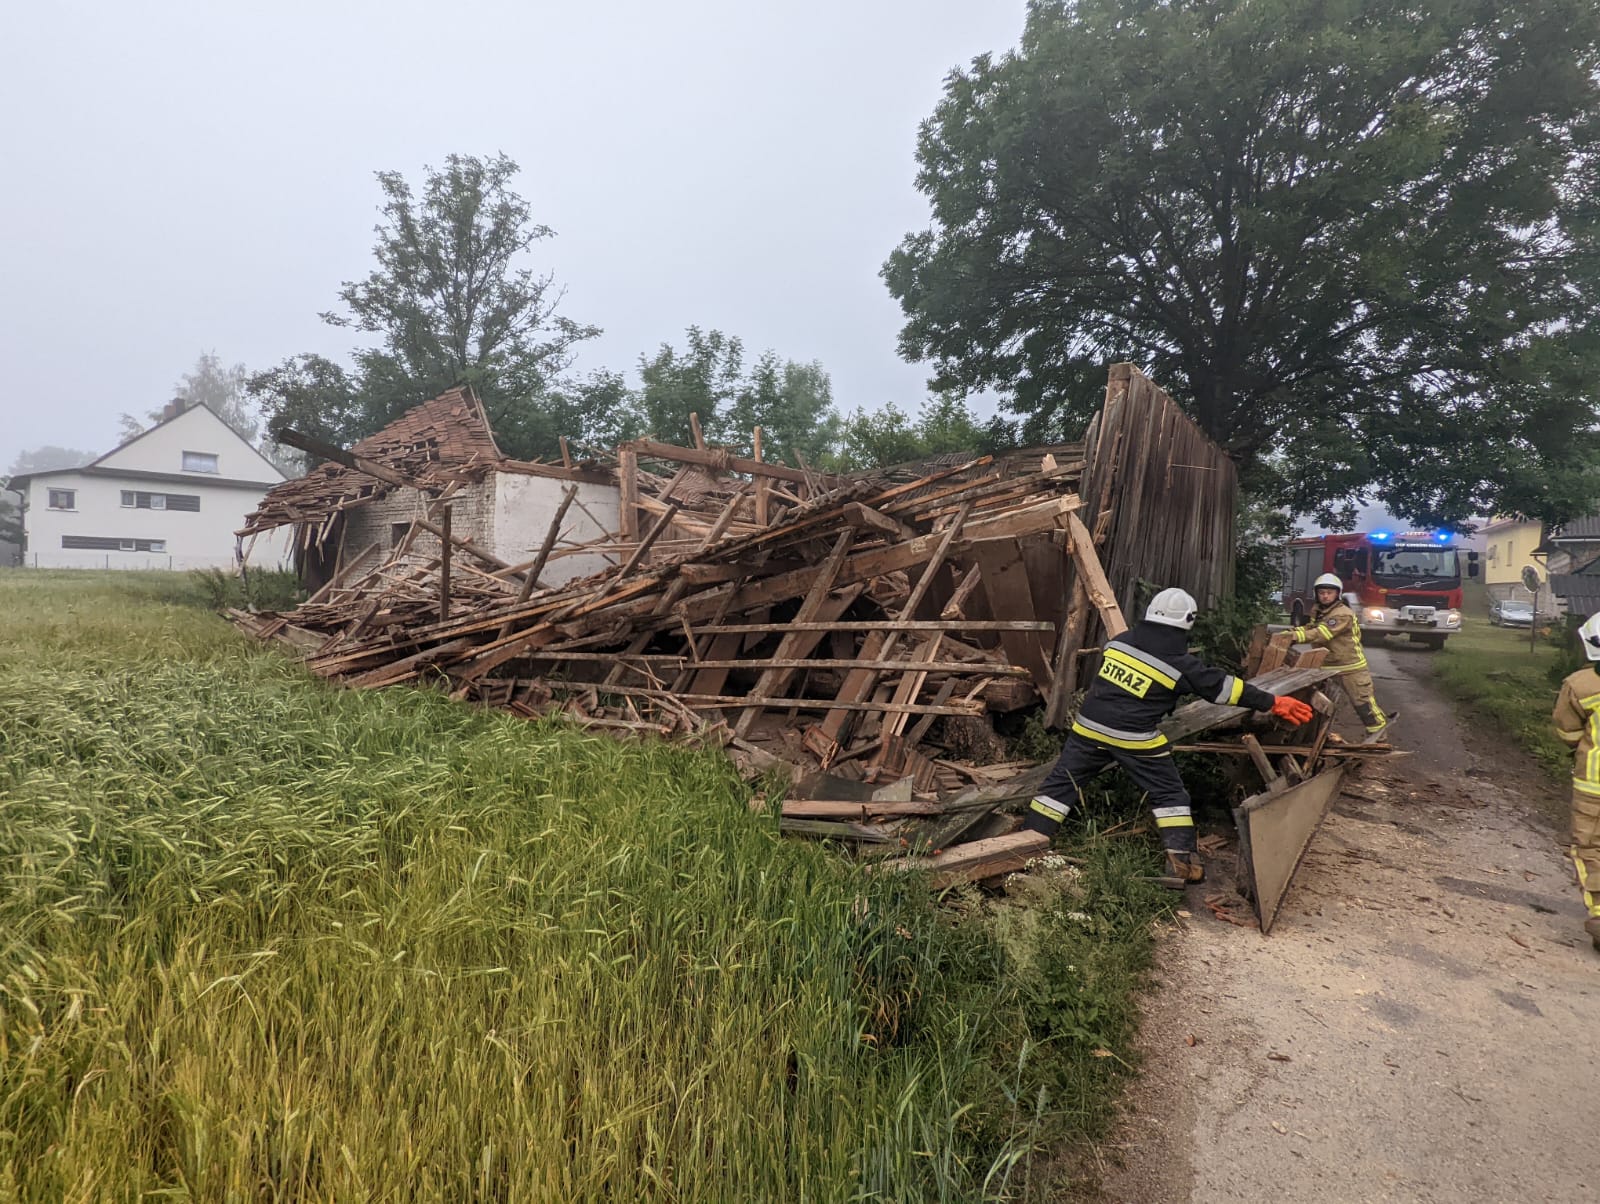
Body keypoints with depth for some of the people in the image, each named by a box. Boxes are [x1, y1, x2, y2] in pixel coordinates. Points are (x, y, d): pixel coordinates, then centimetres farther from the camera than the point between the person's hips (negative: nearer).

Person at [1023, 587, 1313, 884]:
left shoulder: (1119, 641, 6)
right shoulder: (1182, 664, -6)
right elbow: (1224, 686, 1)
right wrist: (1273, 703, 11)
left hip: (1089, 726, 4)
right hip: (1135, 738, -4)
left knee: (1061, 782, 10)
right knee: (1169, 794, 13)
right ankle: (1183, 861, 11)